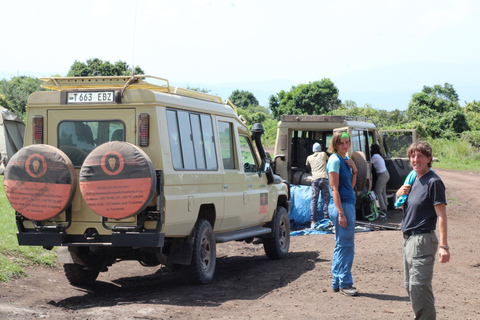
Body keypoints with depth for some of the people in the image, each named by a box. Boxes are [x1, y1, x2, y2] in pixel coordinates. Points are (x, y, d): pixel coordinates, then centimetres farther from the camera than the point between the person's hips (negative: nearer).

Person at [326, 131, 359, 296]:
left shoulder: (346, 159, 14)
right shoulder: (335, 160, -12)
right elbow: (334, 189, -17)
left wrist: (354, 170, 2)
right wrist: (340, 213, -21)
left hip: (349, 204, 9)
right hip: (341, 205, -9)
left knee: (341, 245, 13)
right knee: (346, 245, -5)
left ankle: (337, 282, 20)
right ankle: (344, 283, 2)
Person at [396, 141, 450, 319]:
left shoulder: (433, 182, -12)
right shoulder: (413, 179, 14)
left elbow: (441, 215, -16)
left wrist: (443, 245, -22)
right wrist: (399, 195, 2)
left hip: (423, 240, -9)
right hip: (408, 239, 9)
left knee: (419, 287, -12)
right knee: (410, 286, 14)